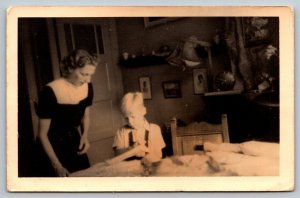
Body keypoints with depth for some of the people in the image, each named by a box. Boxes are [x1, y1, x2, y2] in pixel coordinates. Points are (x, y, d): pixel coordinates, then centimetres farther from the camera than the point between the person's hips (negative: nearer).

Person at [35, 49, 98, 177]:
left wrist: (84, 136, -8)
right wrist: (57, 165, -22)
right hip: (52, 145, -5)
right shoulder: (51, 92, -26)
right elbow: (42, 134, -19)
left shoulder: (87, 87, -10)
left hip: (74, 142, 5)